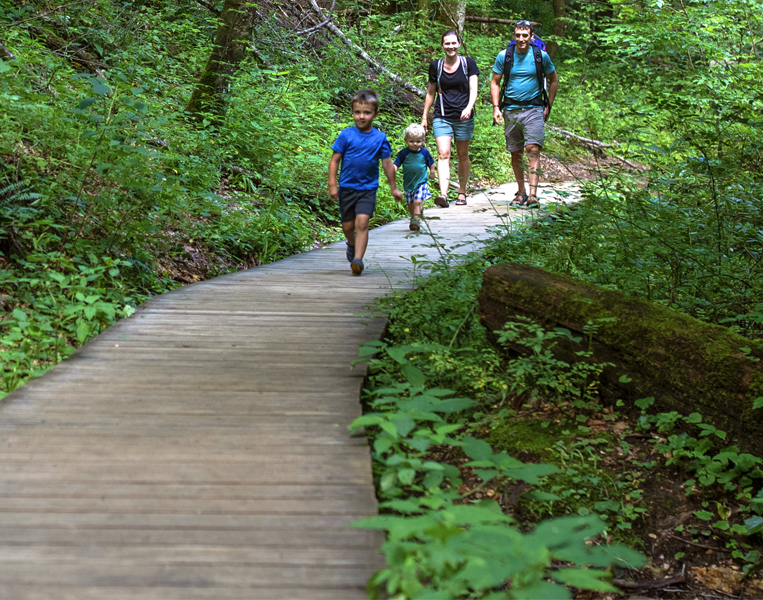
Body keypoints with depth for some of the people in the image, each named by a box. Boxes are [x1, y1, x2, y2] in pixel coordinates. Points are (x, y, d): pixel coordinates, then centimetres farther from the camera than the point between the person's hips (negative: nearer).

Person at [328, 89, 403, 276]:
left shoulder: (380, 138, -1)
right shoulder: (346, 135, -5)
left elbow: (387, 164, 7)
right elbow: (335, 160, -1)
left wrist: (393, 188, 12)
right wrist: (332, 185, -7)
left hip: (368, 188, -1)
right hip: (347, 187, 1)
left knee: (362, 222, -18)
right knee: (348, 226, 11)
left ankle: (358, 259, -19)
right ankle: (352, 244, 43)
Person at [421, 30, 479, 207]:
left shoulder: (468, 64, 1)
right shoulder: (436, 66, 6)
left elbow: (473, 89, -4)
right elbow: (431, 92, 14)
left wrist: (469, 107, -23)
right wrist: (424, 116, 13)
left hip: (463, 117, 0)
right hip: (442, 117, 0)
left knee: (462, 155, 8)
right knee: (443, 154, -14)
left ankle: (462, 192, 23)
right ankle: (443, 194, -26)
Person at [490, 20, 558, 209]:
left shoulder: (541, 56, 0)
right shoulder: (504, 56, 1)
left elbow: (553, 80, 13)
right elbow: (495, 82, 9)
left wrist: (548, 107, 7)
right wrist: (496, 107, -2)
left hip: (533, 109, -2)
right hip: (511, 110, 2)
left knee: (533, 149, -16)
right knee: (515, 153, 8)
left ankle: (533, 194, -21)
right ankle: (521, 192, 23)